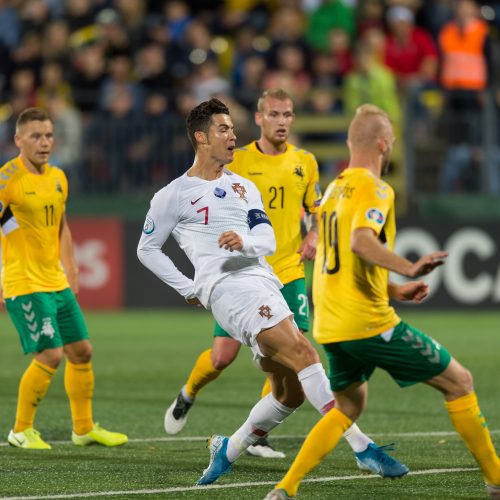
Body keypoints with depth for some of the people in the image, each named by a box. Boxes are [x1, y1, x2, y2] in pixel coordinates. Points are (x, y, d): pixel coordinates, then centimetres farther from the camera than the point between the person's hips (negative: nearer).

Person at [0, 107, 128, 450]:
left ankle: (84, 428, 26)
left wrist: (70, 268, 17)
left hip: (57, 282, 8)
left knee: (81, 351, 12)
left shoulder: (58, 178, 10)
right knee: (50, 355, -14)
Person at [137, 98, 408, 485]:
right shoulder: (174, 196, 6)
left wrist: (245, 242, -14)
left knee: (290, 393, 4)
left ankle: (228, 450, 22)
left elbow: (267, 240, 10)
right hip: (225, 284, -7)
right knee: (301, 351, -24)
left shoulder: (244, 187, 21)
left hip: (263, 282, 7)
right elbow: (147, 249, 14)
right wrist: (188, 289, 6)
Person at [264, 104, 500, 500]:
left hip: (330, 325, 8)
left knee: (349, 407, 23)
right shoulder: (374, 189, -10)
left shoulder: (334, 189, 17)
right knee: (458, 381, 3)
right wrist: (410, 268, -39)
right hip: (368, 322, -8)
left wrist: (394, 290, 24)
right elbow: (361, 242, -30)